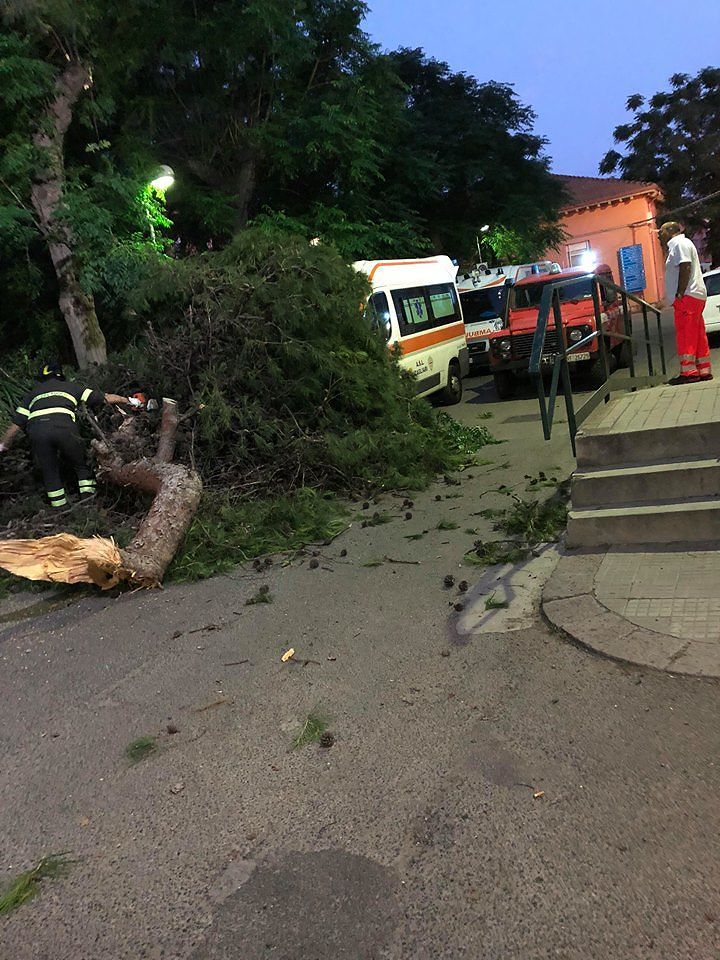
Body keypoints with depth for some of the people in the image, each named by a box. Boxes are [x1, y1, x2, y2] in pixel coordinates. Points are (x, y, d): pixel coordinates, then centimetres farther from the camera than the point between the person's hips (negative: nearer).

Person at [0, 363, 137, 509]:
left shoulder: (32, 394, 31)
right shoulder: (70, 387, 27)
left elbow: (16, 425, 26)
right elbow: (104, 398, 24)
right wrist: (127, 400, 35)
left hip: (36, 431, 2)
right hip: (64, 428, -2)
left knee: (50, 474, 16)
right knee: (82, 468, 15)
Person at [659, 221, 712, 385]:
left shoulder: (679, 243, -5)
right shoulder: (678, 245, 26)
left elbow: (685, 268, -17)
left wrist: (680, 294, -21)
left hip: (687, 297, -10)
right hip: (696, 296, 10)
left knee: (685, 335, -12)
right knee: (698, 336, 9)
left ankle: (688, 372, -14)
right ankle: (704, 371, 10)